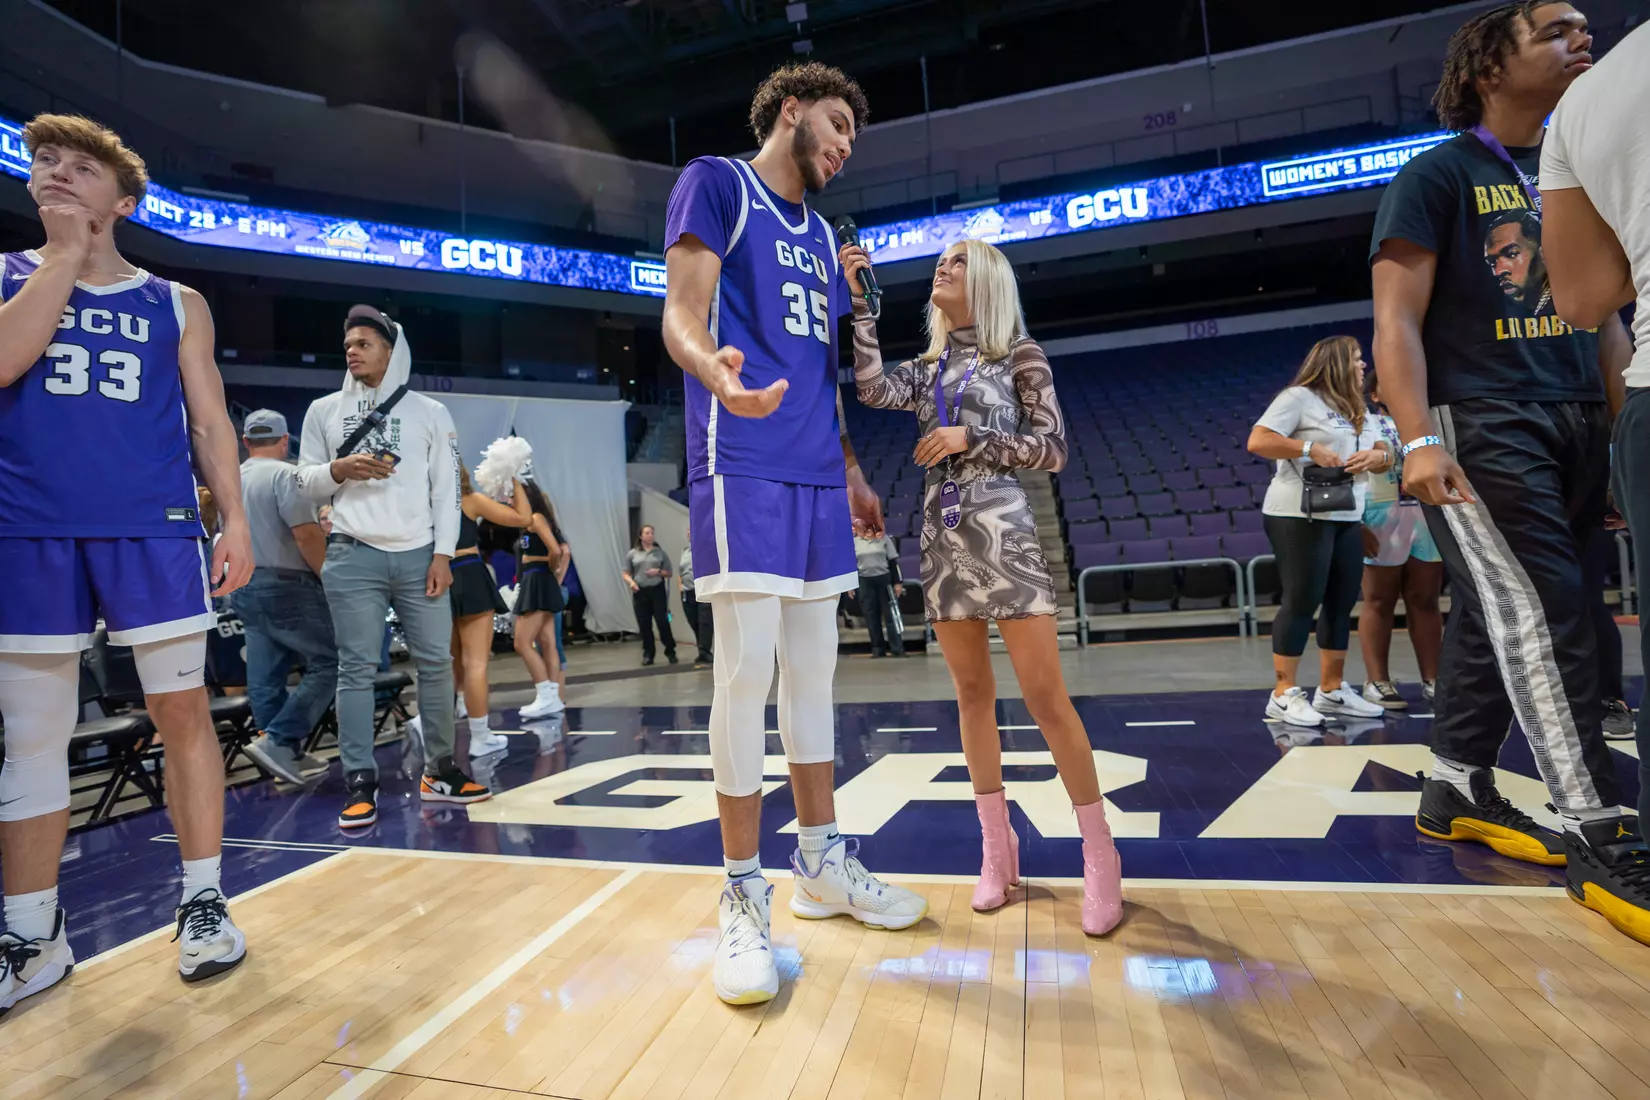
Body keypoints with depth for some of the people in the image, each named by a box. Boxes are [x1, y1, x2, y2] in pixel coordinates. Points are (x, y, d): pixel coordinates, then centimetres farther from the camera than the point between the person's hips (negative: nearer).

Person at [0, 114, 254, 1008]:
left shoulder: (176, 304, 13)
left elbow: (209, 420, 9)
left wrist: (234, 517, -2)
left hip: (154, 530, -1)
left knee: (181, 709, 0)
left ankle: (203, 901, 13)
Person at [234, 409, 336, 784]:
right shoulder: (285, 474, -10)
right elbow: (305, 533, -20)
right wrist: (329, 577, -12)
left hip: (245, 588, 9)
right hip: (286, 586, -9)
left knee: (265, 678, 7)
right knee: (327, 664, -4)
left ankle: (286, 754, 12)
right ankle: (276, 741, -11)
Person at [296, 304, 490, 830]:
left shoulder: (429, 411, 9)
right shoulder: (324, 411, 12)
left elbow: (446, 489, 4)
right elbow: (306, 481, 12)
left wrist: (442, 555, -4)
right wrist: (339, 469, -10)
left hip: (419, 555, 1)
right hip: (352, 556, 0)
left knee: (436, 661, 3)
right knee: (357, 668, -1)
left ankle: (439, 771, 16)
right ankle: (360, 784, 5)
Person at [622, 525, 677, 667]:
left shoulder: (660, 552, 6)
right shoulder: (632, 554, 7)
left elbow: (669, 573, 9)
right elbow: (626, 574, 8)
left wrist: (659, 572, -9)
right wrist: (631, 582, -12)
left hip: (657, 591, -1)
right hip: (640, 592, 1)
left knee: (663, 622, -6)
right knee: (644, 625, 3)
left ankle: (670, 651, 7)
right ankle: (648, 655, 12)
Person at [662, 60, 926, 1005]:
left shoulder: (820, 233, 26)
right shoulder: (716, 183, 5)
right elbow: (683, 314, -8)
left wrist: (852, 470, 21)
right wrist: (716, 370, -31)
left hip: (818, 476, 8)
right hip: (745, 466, -7)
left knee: (813, 670, 9)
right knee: (748, 670, -9)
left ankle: (823, 862, 22)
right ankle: (744, 897, 5)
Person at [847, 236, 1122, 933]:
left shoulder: (1020, 353, 4)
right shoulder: (929, 367, 16)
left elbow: (1052, 449, -2)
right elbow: (873, 390, -4)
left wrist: (970, 438, -11)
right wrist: (859, 303, -2)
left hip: (1002, 533, -5)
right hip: (942, 539, 5)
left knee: (1045, 698, -7)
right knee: (972, 694, 8)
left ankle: (1099, 855, 6)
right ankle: (997, 846, 19)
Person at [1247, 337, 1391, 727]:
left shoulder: (1359, 409, 21)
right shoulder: (1298, 397, -5)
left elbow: (1384, 454, 19)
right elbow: (1257, 441, -14)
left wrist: (1378, 455, -3)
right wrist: (1310, 449, -20)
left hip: (1347, 519, 9)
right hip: (1299, 516, -8)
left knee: (1342, 602, 8)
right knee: (1302, 602, -8)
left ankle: (1332, 690, 19)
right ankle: (1283, 695, -2)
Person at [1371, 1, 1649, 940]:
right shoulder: (1439, 176, -1)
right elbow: (1397, 322, -10)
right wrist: (1419, 440, -21)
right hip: (1479, 425, -7)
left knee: (1497, 616, 8)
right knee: (1540, 610, -14)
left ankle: (1456, 791, 19)